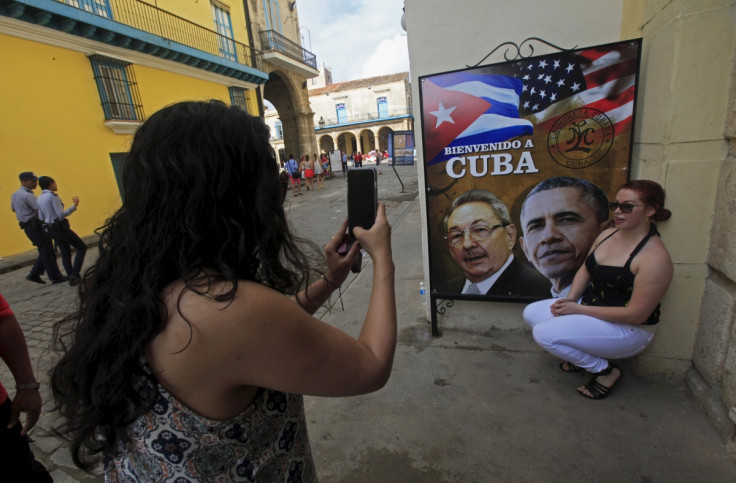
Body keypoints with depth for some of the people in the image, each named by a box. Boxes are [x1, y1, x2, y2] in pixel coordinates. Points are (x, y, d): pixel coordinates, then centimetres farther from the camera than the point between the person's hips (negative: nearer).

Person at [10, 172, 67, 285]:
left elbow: (13, 209, 29)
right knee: (47, 252, -5)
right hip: (36, 227, -10)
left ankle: (34, 274, 17)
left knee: (44, 252, 16)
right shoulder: (27, 195, -17)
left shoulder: (15, 195, 14)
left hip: (28, 227, 10)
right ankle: (55, 277, -1)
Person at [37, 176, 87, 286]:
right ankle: (74, 275, -8)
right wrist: (75, 206, -15)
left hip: (51, 229, 9)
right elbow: (61, 214, -20)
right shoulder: (53, 196, -14)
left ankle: (71, 277, 13)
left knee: (65, 253, 12)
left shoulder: (39, 198, 11)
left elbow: (41, 218, 14)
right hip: (60, 227, -9)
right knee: (81, 247, -2)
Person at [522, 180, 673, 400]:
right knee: (531, 313, -2)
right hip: (589, 304, 8)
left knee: (545, 333, -24)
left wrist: (578, 309, -22)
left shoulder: (654, 258, -24)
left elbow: (636, 314, -23)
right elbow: (585, 269, 11)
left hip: (628, 329, -8)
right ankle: (582, 354, 13)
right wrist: (570, 298, -7)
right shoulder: (607, 234, 1)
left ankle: (605, 370, 1)